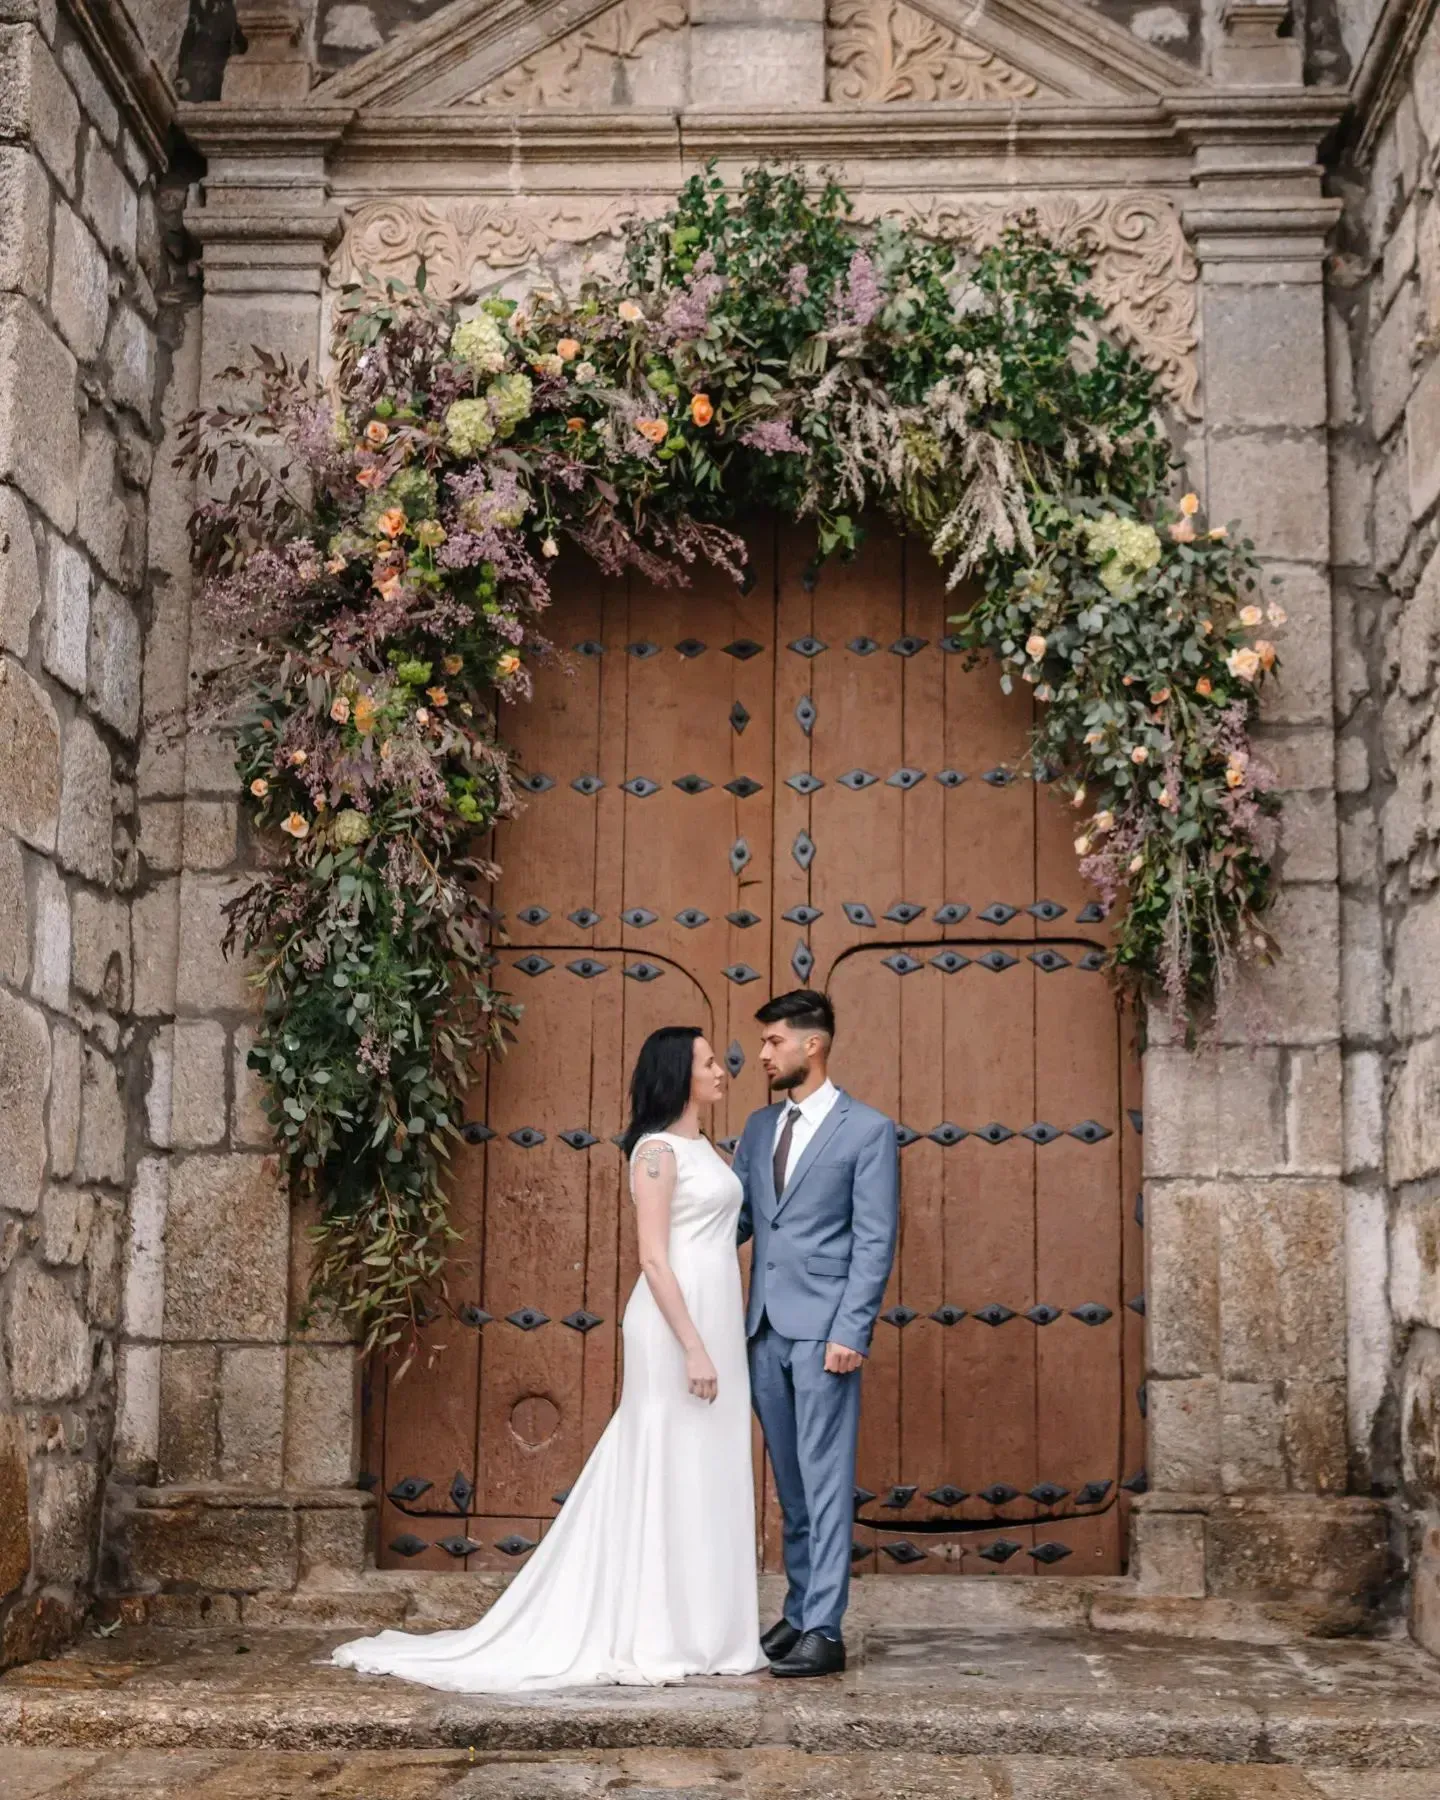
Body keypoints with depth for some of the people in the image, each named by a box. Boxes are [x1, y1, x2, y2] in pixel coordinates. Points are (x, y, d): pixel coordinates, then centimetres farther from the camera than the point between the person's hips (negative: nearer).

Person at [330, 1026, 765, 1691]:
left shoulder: (702, 1148, 15)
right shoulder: (657, 1150, -11)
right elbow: (654, 1259, -16)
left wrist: (726, 1336, 16)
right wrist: (694, 1348, -21)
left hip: (715, 1325, 9)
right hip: (676, 1327, -9)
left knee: (708, 1477, 11)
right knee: (668, 1475, -4)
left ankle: (701, 1631, 17)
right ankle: (656, 1638, 3)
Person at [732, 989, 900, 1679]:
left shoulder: (868, 1130, -4)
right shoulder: (759, 1127, 15)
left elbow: (875, 1241, -8)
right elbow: (736, 1217, 14)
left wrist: (851, 1332, -14)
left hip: (823, 1330, -6)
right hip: (765, 1328, 6)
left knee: (825, 1480, -5)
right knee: (790, 1484, 12)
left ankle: (824, 1630, -3)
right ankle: (798, 1612, 19)